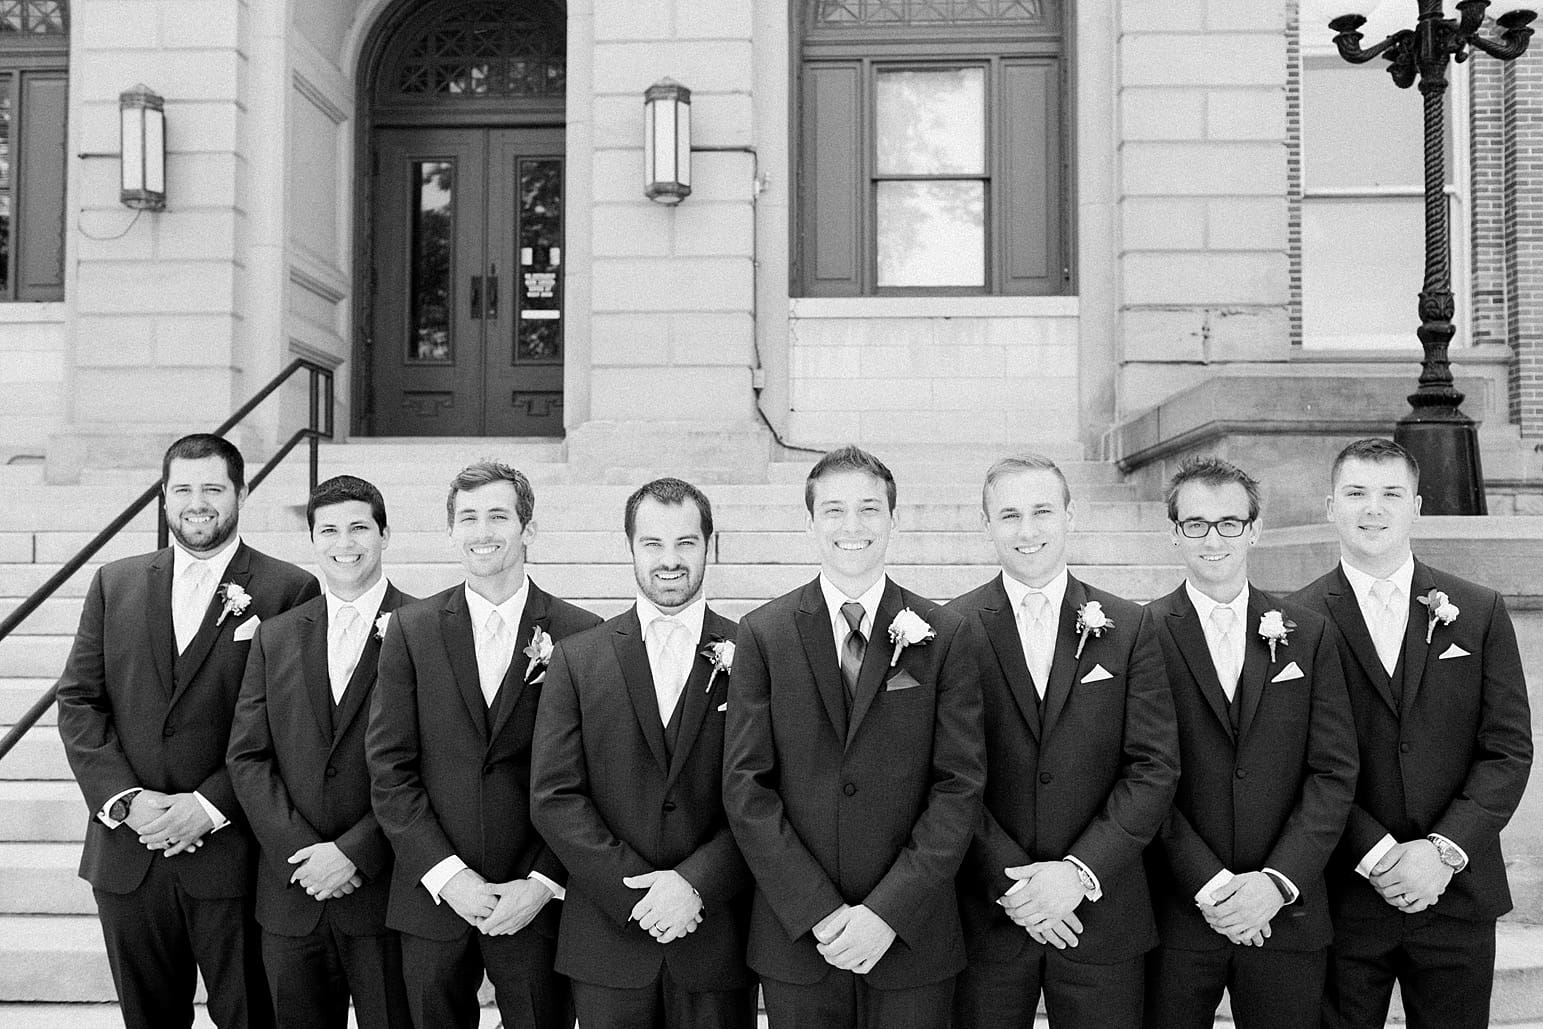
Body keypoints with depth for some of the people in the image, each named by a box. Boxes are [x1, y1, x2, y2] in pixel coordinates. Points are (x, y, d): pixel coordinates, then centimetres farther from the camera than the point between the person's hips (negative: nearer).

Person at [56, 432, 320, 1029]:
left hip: (232, 854, -3)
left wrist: (211, 804, -15)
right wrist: (124, 799, -8)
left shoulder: (289, 591, -4)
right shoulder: (115, 584, 9)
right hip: (126, 853, 4)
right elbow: (78, 701, 6)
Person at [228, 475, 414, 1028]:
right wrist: (299, 851, -8)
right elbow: (246, 756, 4)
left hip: (385, 894, -3)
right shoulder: (275, 636, 9)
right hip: (291, 895, 4)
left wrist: (354, 852, -13)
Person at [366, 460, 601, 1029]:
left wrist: (543, 883, -10)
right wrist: (446, 874, -10)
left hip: (538, 902, -1)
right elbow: (388, 768, -2)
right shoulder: (412, 628, 1)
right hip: (431, 897, 1)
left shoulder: (581, 635, -3)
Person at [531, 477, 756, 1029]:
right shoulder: (578, 658, 2)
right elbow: (553, 796, -3)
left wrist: (695, 883, -15)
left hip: (717, 941, 0)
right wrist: (635, 891, -11)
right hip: (606, 938, 1)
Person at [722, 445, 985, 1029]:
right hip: (794, 938, 0)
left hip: (912, 938, 0)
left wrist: (888, 912, -13)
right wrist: (818, 912, -11)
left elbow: (960, 785, -5)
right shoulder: (763, 634, 0)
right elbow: (745, 786, -4)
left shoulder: (942, 636, 0)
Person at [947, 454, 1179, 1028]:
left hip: (1102, 912, 1)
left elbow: (1155, 767, -2)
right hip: (985, 915, -1)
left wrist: (1080, 871, -12)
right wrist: (1008, 881, -13)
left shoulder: (1128, 627, 3)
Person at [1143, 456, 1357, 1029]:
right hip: (1177, 916, -2)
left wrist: (1277, 881, -11)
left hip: (1287, 912, 2)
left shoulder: (1308, 634, 5)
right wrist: (1209, 885, -14)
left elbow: (1334, 773, 0)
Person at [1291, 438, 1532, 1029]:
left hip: (1458, 895, 2)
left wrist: (1445, 849, -11)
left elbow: (1508, 750, 0)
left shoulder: (1480, 613, 5)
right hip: (1343, 900, -2)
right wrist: (1376, 855, -15)